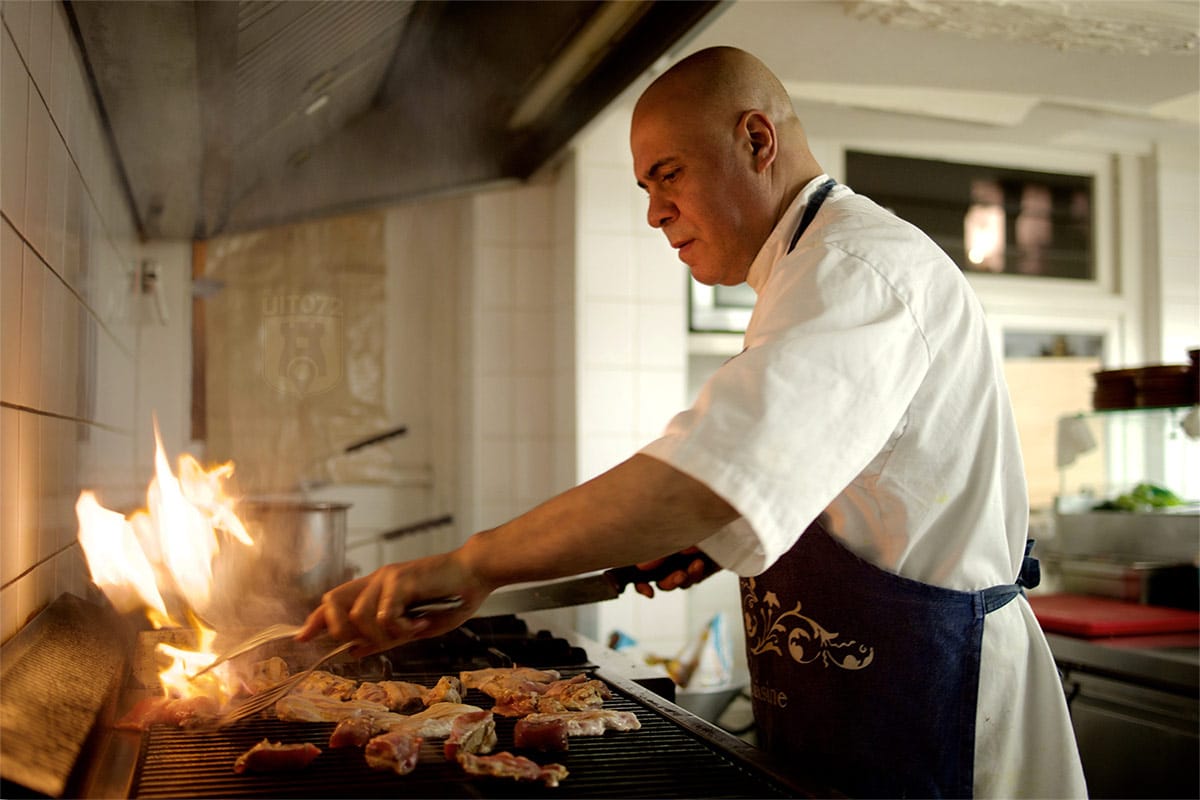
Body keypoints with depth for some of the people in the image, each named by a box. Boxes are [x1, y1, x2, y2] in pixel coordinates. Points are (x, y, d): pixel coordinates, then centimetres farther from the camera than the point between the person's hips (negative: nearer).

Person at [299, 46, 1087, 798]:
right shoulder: (828, 269, 15)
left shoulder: (860, 265, -20)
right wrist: (710, 541, 6)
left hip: (928, 709, -9)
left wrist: (474, 563, -34)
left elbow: (721, 469, -35)